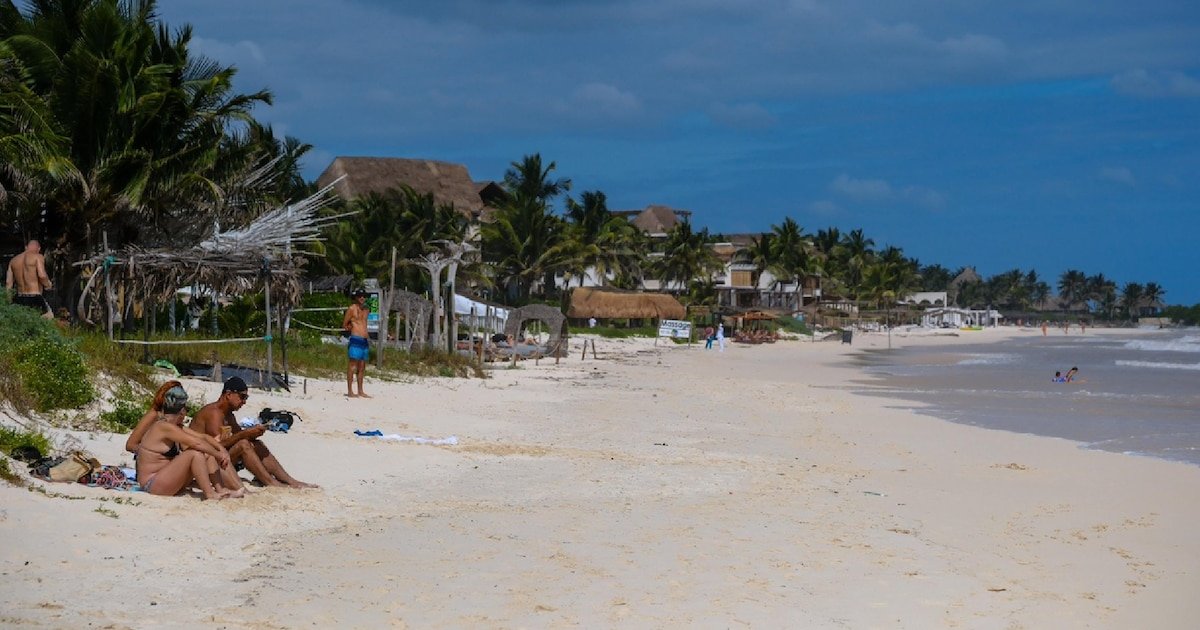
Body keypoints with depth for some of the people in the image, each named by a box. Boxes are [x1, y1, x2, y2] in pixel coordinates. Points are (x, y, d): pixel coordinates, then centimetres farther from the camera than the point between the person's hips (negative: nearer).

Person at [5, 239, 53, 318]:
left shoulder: (13, 260, 15)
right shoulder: (38, 257, -4)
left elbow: (8, 283, 13)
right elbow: (42, 276, -18)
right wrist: (48, 285, 2)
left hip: (19, 299, 6)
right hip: (35, 299, -6)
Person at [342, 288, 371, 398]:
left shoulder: (365, 310, 16)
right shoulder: (352, 309, -3)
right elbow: (344, 325, 1)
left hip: (365, 340, 7)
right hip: (356, 340, -7)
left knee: (362, 367, 10)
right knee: (352, 366, -6)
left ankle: (360, 391, 14)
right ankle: (350, 391, -6)